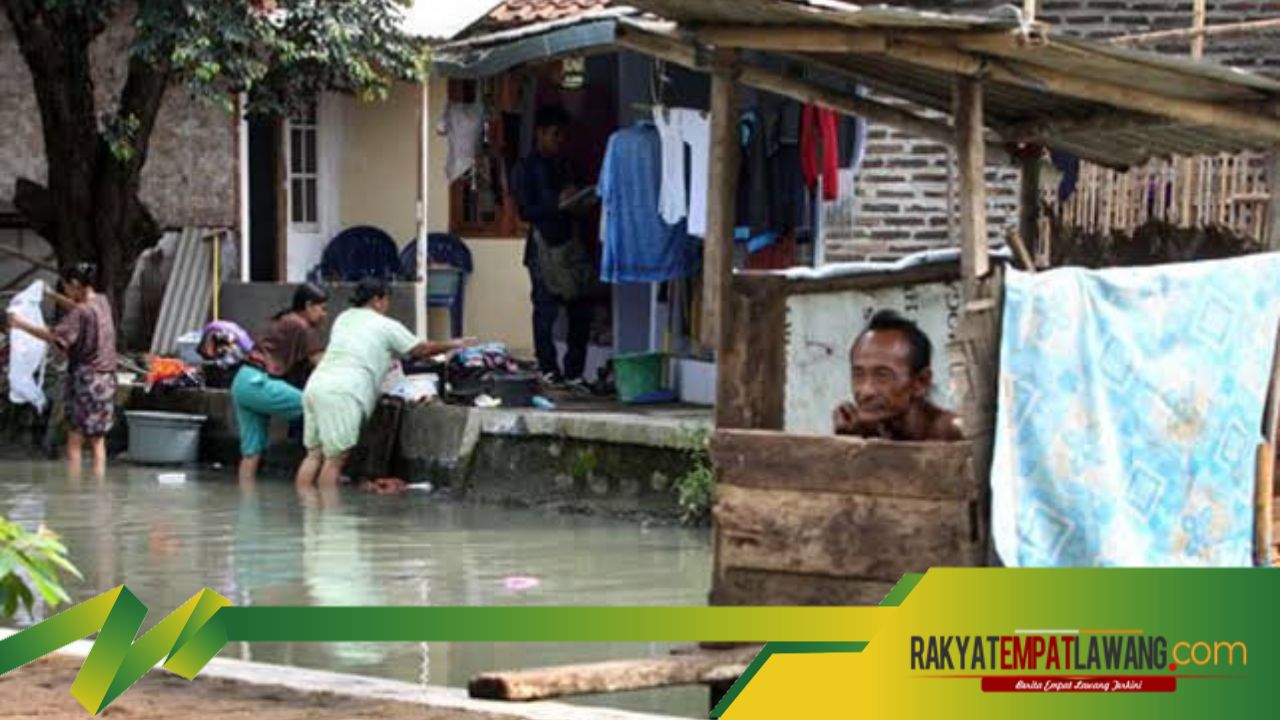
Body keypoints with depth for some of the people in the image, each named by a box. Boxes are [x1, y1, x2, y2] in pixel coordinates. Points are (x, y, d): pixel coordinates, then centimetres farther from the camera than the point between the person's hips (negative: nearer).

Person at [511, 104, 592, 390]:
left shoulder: (564, 164, 17)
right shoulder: (526, 169, -3)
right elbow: (525, 211, -11)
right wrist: (558, 203, -19)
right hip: (544, 248, -6)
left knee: (581, 310, 2)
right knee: (546, 310, -3)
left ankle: (574, 372, 9)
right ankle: (549, 371, 6)